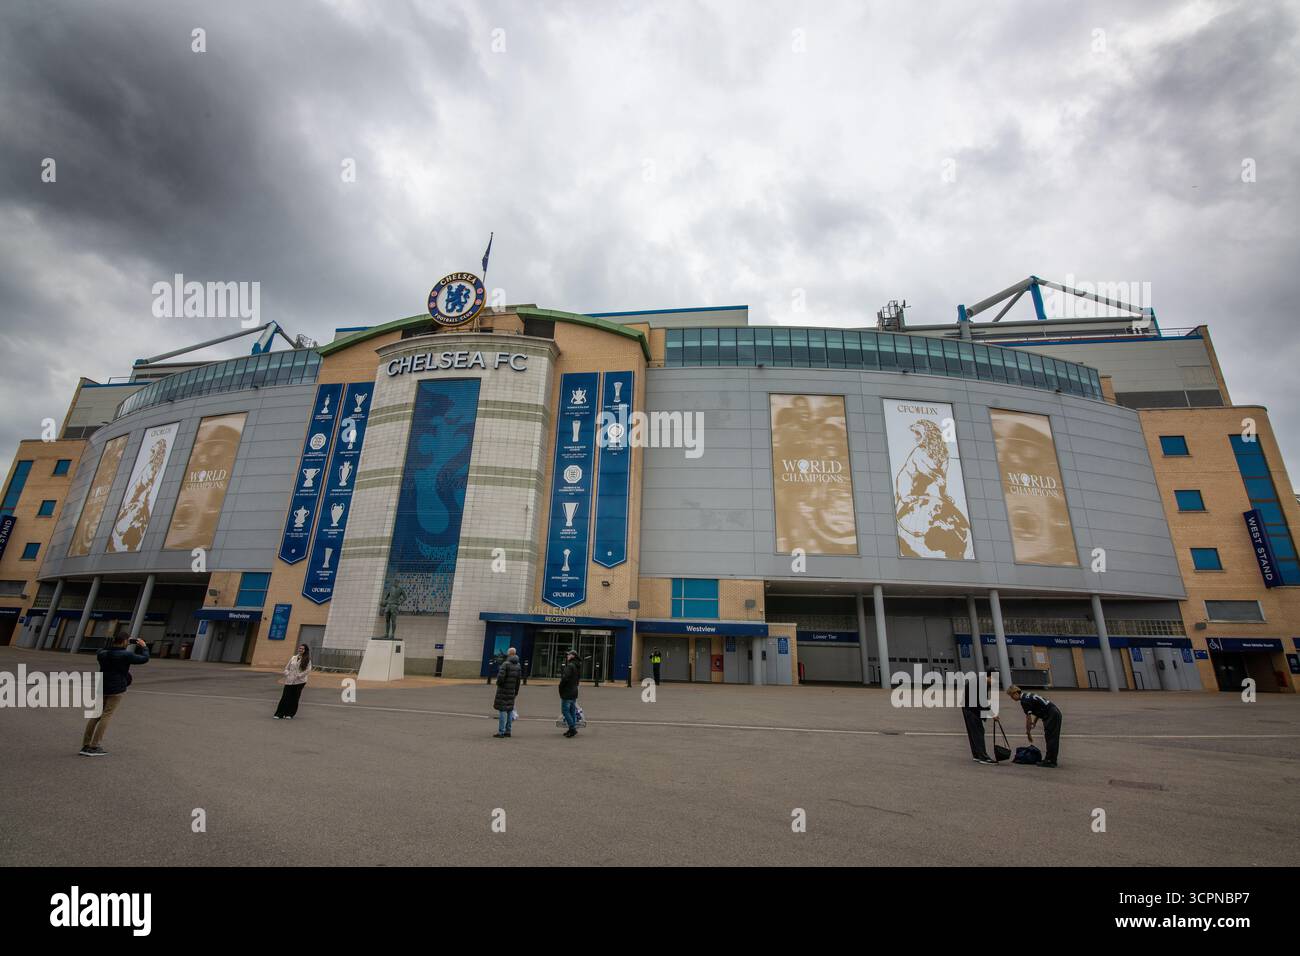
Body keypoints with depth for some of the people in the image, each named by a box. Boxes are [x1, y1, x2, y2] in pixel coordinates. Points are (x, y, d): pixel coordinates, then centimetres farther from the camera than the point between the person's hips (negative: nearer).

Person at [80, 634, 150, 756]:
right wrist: (144, 647, 14)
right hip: (117, 689, -6)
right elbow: (144, 659, -2)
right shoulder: (126, 655, -11)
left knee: (96, 715, 11)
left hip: (102, 687, 6)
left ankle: (85, 745, 12)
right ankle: (94, 746, -5)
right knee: (107, 716, -4)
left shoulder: (102, 654, 5)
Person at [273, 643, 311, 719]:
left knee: (295, 698, 4)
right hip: (289, 681, 3)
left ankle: (290, 714, 16)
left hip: (299, 682, -3)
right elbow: (287, 668, 14)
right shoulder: (293, 658, 9)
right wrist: (287, 674, -4)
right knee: (285, 697, 0)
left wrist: (298, 676, -15)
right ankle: (280, 714, 8)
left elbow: (308, 670, -11)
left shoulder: (307, 660, -3)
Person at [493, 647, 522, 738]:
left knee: (502, 710, -3)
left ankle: (501, 732, -3)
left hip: (503, 690, -7)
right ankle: (508, 731, 15)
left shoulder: (506, 664, -14)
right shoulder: (518, 666, 7)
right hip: (512, 691, 7)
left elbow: (500, 676, -22)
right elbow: (519, 679, 8)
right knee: (509, 710, 11)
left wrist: (498, 683, -1)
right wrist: (516, 692, 14)